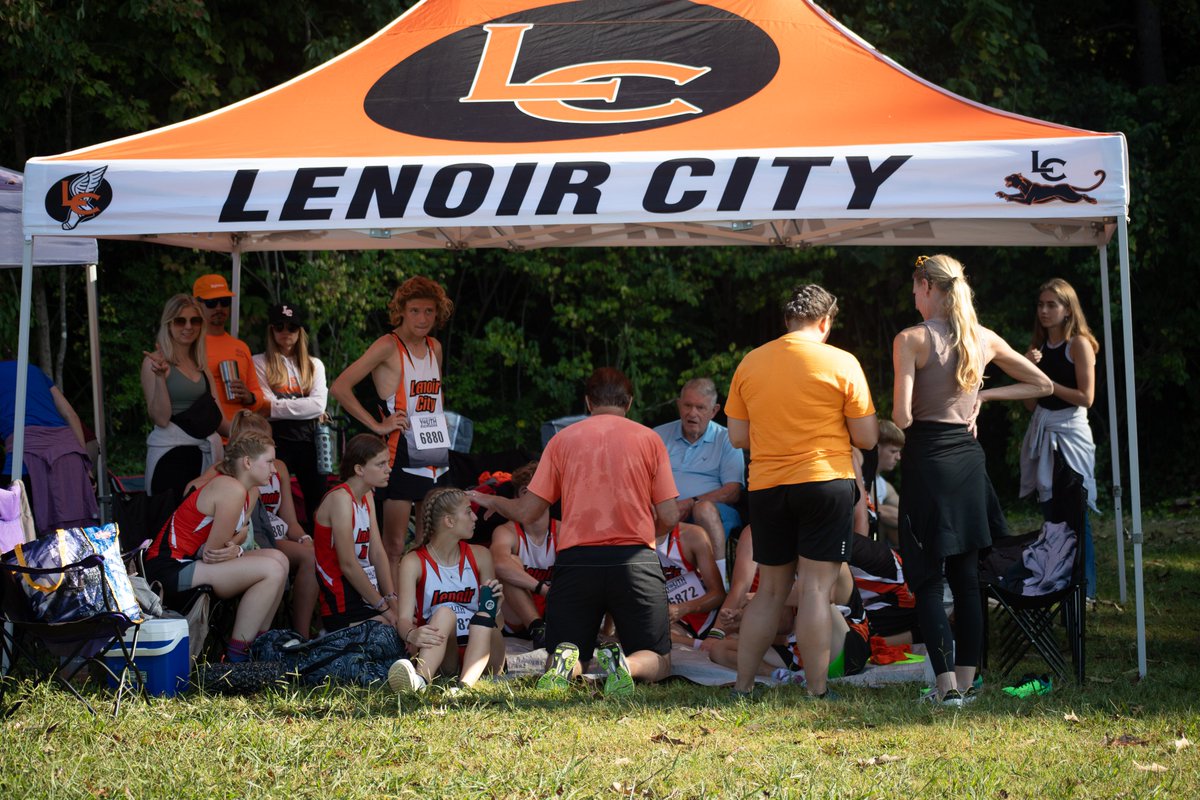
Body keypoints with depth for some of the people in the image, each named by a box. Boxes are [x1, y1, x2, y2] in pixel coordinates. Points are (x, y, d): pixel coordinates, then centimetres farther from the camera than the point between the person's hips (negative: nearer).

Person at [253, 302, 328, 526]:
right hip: (276, 439, -3)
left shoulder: (314, 365, 14)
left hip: (308, 439, 3)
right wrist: (303, 408, -7)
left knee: (317, 500, 1)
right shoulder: (260, 363, 6)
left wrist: (277, 405, -7)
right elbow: (266, 406, -6)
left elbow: (318, 404, -2)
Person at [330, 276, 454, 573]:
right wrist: (377, 425, -13)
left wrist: (440, 430, 14)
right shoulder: (388, 346, -9)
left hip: (436, 456, 7)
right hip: (402, 456, -7)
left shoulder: (435, 348, 12)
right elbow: (339, 387, -15)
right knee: (394, 546, -8)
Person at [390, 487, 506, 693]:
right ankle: (420, 679, -60)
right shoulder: (414, 562, 2)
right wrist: (412, 635, -35)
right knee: (445, 612, -30)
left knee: (484, 615, -25)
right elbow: (405, 619, -11)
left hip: (480, 653, 3)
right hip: (441, 656, -3)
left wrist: (495, 604, -9)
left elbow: (498, 624, 14)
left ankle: (466, 684, -52)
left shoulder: (479, 556, 13)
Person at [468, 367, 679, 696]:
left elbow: (526, 513, 9)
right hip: (634, 559, -1)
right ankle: (626, 665, -26)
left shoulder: (563, 439, 9)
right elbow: (670, 516, 3)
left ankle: (566, 661, -25)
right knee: (657, 662, 10)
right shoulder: (649, 439, 7)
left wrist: (490, 501, 30)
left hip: (576, 560, 1)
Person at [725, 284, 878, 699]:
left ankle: (741, 688, 13)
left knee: (769, 590, 13)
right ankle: (816, 692, -6)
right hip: (826, 481, -4)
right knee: (816, 590, -4)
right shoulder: (841, 363, -4)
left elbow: (737, 436, 9)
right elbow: (867, 438, -3)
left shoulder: (750, 363, 5)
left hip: (766, 487, 4)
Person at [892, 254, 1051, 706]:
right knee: (966, 577, 10)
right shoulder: (983, 339, 6)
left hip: (927, 460, -5)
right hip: (968, 458, 5)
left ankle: (947, 683, -10)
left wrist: (901, 412, 7)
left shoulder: (911, 340, -10)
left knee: (925, 578, -1)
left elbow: (902, 417, -16)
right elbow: (1042, 385, 16)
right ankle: (966, 681, 10)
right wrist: (984, 395, 14)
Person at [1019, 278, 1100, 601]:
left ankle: (1085, 590, -3)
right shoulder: (1039, 348, 12)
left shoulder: (1079, 344, -6)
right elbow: (1032, 404, 11)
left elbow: (1086, 397, -13)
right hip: (1042, 430, 7)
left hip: (1070, 431, -7)